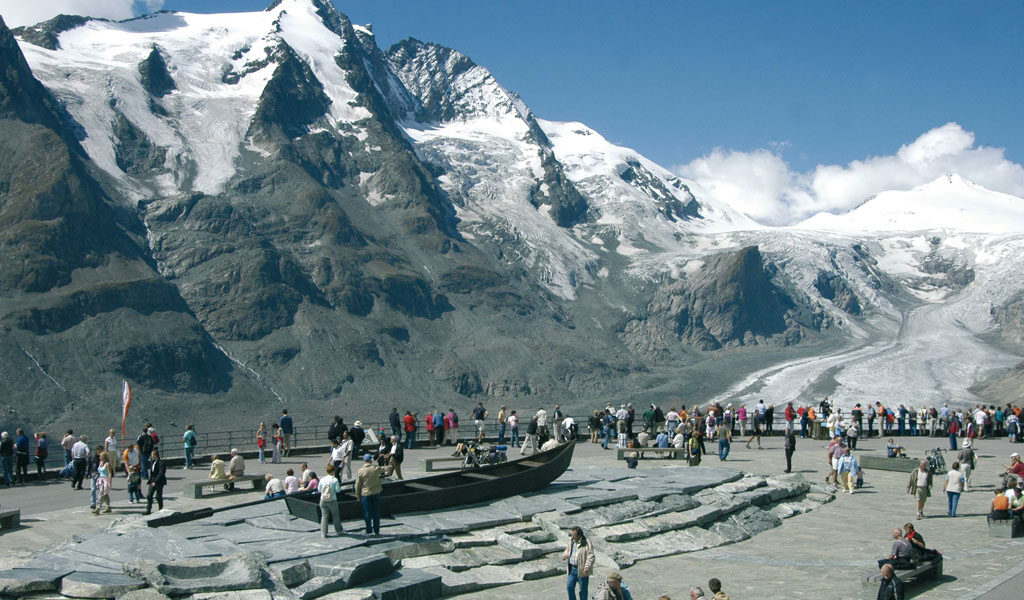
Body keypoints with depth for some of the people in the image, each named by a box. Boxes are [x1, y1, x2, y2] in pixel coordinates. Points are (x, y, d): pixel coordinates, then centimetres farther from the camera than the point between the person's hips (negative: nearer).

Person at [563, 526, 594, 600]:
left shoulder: (586, 543, -14)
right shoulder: (571, 541, 8)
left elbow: (591, 557, -17)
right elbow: (567, 550, 24)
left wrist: (587, 567, -27)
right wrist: (565, 555, 2)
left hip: (582, 570, -6)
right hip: (572, 568, 7)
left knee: (582, 590, 3)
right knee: (570, 587, 9)